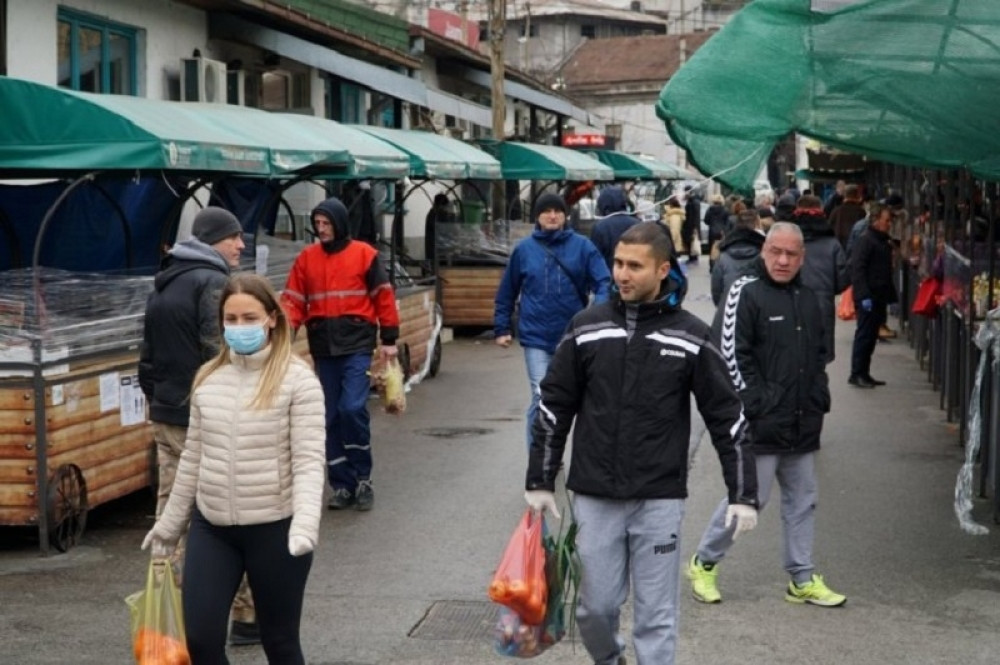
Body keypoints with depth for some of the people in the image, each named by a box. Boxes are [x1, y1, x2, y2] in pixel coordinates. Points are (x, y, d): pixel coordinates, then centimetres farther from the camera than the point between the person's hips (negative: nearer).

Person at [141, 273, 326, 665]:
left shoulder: (297, 379, -11)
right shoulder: (207, 378, 5)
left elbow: (308, 460, -15)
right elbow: (193, 457, 14)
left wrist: (305, 522, -30)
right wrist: (170, 523, 18)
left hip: (274, 528, -4)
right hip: (211, 526, 5)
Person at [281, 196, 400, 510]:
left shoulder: (364, 254, -1)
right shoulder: (306, 258, 7)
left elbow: (383, 296, 1)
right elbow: (294, 300, 4)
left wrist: (389, 339, -1)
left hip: (356, 345, -4)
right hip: (323, 348, 4)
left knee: (353, 408, -15)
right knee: (331, 416, 6)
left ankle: (362, 477, 3)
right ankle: (342, 484, 15)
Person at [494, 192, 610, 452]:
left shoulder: (582, 247, -2)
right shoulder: (524, 249, 2)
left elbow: (603, 282, -9)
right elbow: (507, 292, 8)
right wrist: (501, 328, 7)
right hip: (536, 337, -1)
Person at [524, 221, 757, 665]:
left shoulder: (690, 337, -3)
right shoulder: (586, 328, 0)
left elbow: (726, 417, 0)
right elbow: (554, 408, 6)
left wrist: (743, 495, -3)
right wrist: (540, 482, 4)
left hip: (659, 500, -1)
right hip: (594, 498, 2)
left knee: (656, 616, 4)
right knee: (596, 606, 9)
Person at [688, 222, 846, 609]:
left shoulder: (808, 299, 15)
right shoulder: (745, 293, -10)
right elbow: (730, 355, -15)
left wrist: (818, 401, 11)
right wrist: (755, 406, -16)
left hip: (802, 425, 8)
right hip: (761, 425, -8)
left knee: (802, 500, 11)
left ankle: (802, 579, 21)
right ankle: (704, 563, 15)